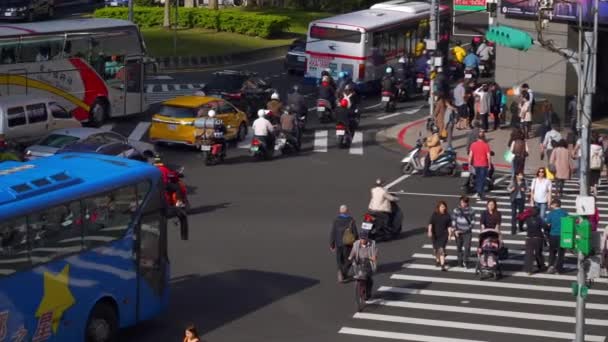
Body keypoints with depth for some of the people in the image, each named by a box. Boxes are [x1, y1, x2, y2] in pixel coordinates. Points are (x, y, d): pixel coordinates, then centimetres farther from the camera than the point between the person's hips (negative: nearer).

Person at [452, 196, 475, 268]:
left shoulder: (471, 211, 1)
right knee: (459, 247, 9)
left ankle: (465, 261, -4)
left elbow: (473, 221, 9)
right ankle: (460, 262, 20)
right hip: (458, 232, 0)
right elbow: (453, 221, 0)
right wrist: (455, 230, -6)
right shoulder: (456, 210, -2)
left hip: (467, 232, 0)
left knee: (467, 247, -11)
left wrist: (470, 228, -3)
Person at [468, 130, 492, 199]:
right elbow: (488, 156, -10)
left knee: (477, 178, 18)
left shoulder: (473, 145, 0)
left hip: (476, 165, 3)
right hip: (483, 165, -3)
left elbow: (470, 155, -1)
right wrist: (489, 164, 0)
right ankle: (480, 192, -10)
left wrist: (469, 164, 5)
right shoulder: (486, 145, -8)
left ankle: (478, 191, 24)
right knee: (482, 179, -1)